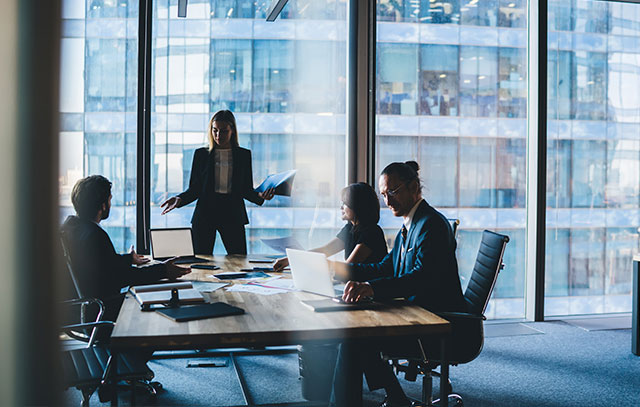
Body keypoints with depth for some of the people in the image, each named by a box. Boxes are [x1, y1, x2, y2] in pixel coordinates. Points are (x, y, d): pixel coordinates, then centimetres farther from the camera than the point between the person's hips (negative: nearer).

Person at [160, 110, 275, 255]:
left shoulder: (244, 155, 9)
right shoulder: (201, 154, 8)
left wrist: (260, 196, -11)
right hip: (205, 215, 0)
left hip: (233, 216, 0)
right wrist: (179, 199, -11)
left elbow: (247, 190, 9)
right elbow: (194, 189, 9)